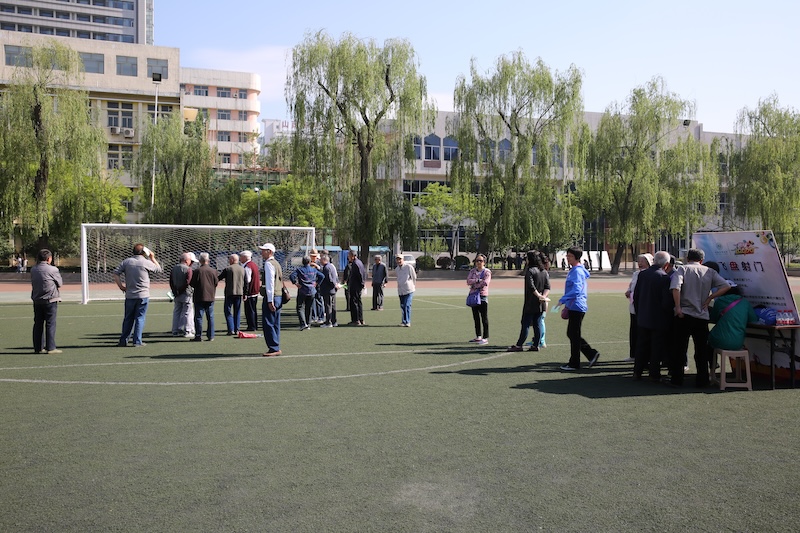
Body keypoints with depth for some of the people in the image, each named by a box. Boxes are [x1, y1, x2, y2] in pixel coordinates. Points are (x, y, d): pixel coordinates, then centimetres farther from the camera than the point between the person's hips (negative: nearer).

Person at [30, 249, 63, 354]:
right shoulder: (53, 269, -11)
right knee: (50, 324, -2)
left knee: (38, 324, 11)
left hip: (37, 300, 6)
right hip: (50, 300, -6)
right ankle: (50, 348, -3)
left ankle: (37, 348, 15)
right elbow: (60, 283, -2)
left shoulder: (33, 270, 7)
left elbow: (33, 283, 12)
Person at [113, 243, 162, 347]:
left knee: (128, 318, 13)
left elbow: (116, 273, 0)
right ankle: (137, 341, 1)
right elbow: (159, 269, 9)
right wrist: (152, 258, 17)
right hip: (143, 295, -3)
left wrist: (121, 286, 6)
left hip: (129, 295, 3)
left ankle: (123, 340, 17)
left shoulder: (126, 262, 4)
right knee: (140, 318, 2)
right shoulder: (146, 262, -6)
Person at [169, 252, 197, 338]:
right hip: (186, 294, -7)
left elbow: (171, 282, 11)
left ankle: (175, 331, 16)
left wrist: (175, 292, 12)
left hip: (177, 295, 7)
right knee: (188, 312, -1)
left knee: (176, 312, 12)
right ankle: (187, 331, -2)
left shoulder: (173, 269, 12)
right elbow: (189, 282, -19)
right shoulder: (188, 269, -12)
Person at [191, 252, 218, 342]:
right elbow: (216, 282, 5)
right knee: (210, 317, 9)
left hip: (199, 297, -3)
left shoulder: (198, 271, -10)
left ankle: (198, 336, 1)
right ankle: (211, 336, 10)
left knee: (198, 317, 2)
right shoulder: (213, 271, -2)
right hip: (211, 297, 3)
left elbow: (192, 284, -7)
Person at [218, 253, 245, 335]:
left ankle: (231, 330, -6)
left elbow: (218, 278, -1)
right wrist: (245, 293, 17)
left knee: (228, 311, 2)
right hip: (239, 292, 4)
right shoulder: (243, 269, 6)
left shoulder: (227, 269, -7)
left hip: (230, 292, -4)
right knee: (237, 312, 9)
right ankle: (237, 330, 8)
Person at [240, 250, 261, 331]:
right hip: (255, 291, 10)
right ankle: (255, 326, 23)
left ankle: (251, 327, -1)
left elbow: (247, 281, -21)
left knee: (249, 310, -4)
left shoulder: (247, 267, -17)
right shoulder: (254, 264, 13)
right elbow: (258, 277, 19)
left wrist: (245, 293, -21)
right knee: (254, 309, 16)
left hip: (250, 292, -10)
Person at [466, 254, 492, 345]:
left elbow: (485, 283, -18)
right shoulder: (472, 271, 11)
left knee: (484, 318, -4)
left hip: (483, 297, -6)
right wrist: (478, 280, -16)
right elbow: (468, 281, -4)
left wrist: (474, 285, -8)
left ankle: (485, 338, -1)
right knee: (476, 318, 12)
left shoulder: (487, 272, -4)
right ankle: (478, 336, 22)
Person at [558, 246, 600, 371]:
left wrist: (562, 300, -27)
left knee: (574, 336, -1)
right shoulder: (573, 270, 15)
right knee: (571, 334, 15)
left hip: (577, 307, -10)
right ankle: (592, 354, 20)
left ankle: (574, 364, 7)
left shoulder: (578, 271, -16)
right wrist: (567, 305, 25)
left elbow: (576, 290, -27)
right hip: (573, 307, 10)